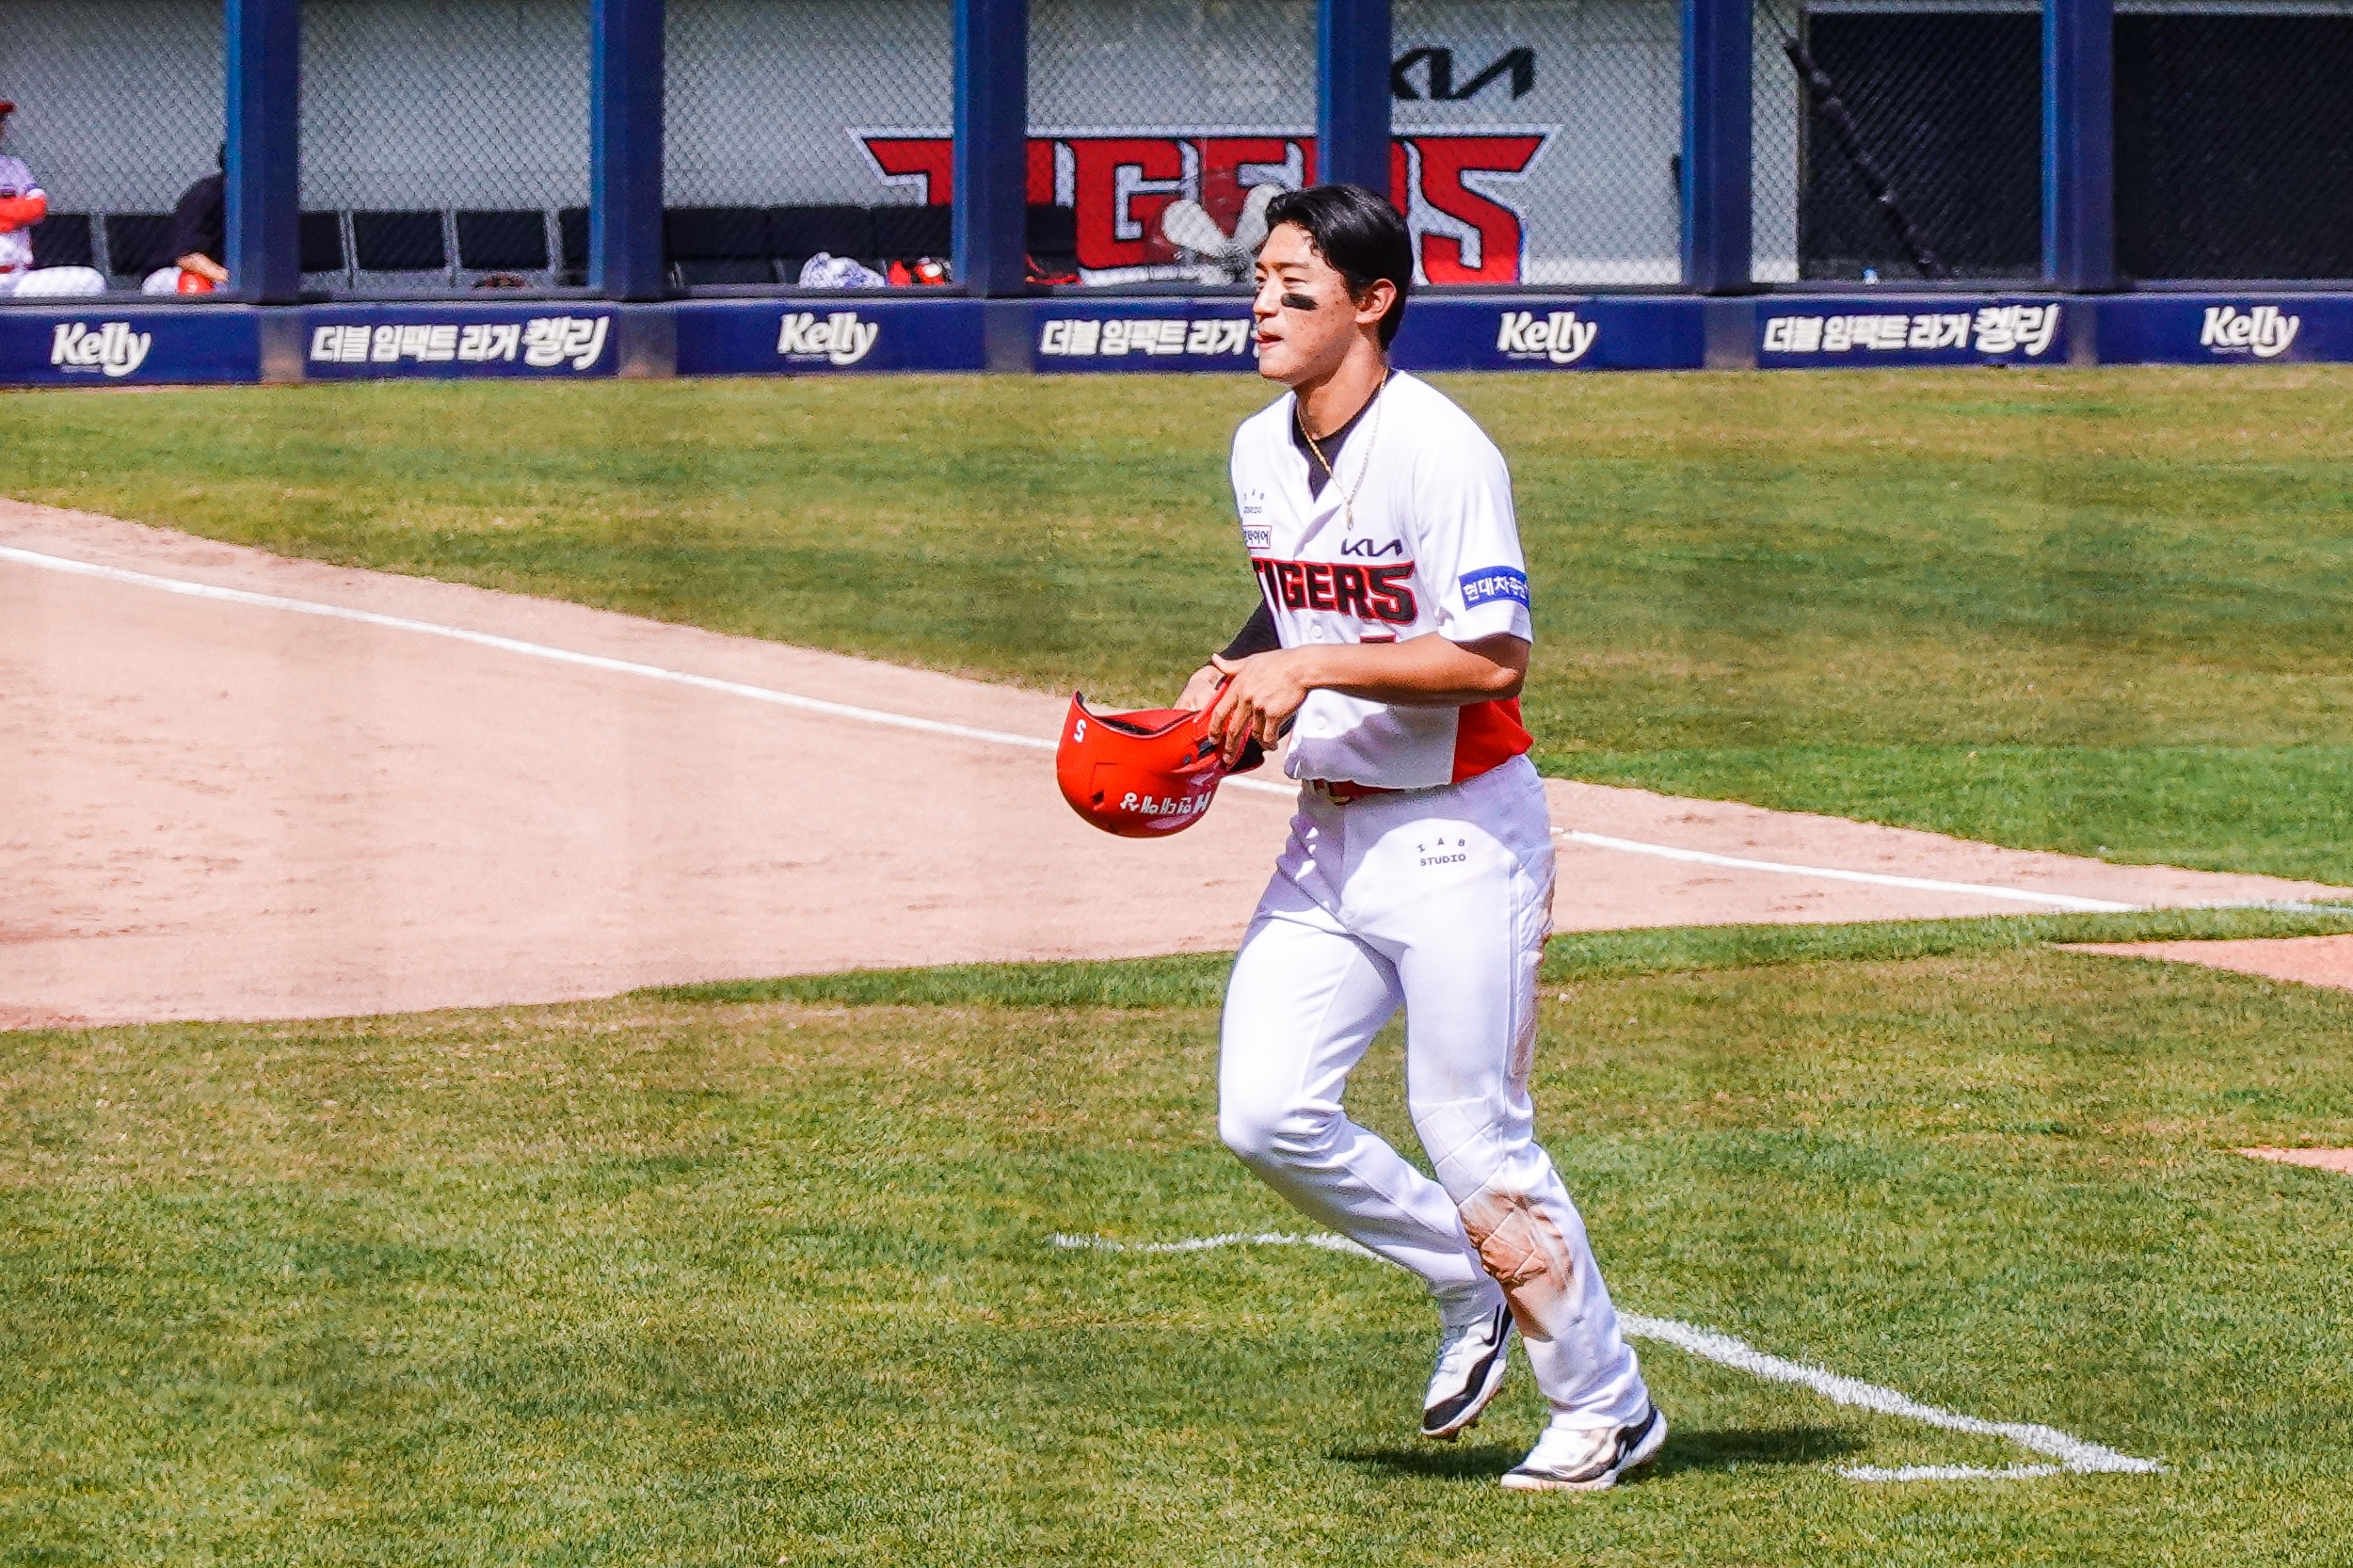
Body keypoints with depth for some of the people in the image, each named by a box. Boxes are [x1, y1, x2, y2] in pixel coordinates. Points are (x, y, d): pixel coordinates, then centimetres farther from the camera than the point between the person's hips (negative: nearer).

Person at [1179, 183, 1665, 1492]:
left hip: (1458, 832, -7)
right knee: (1266, 1112, -4)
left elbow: (1495, 659, -23)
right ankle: (1474, 1287, 19)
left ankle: (1607, 1406, 12)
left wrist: (1311, 669, -23)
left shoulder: (1441, 451, -17)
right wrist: (1237, 679, 5)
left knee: (1473, 1132, -4)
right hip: (1329, 831, 8)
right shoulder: (1261, 453, 8)